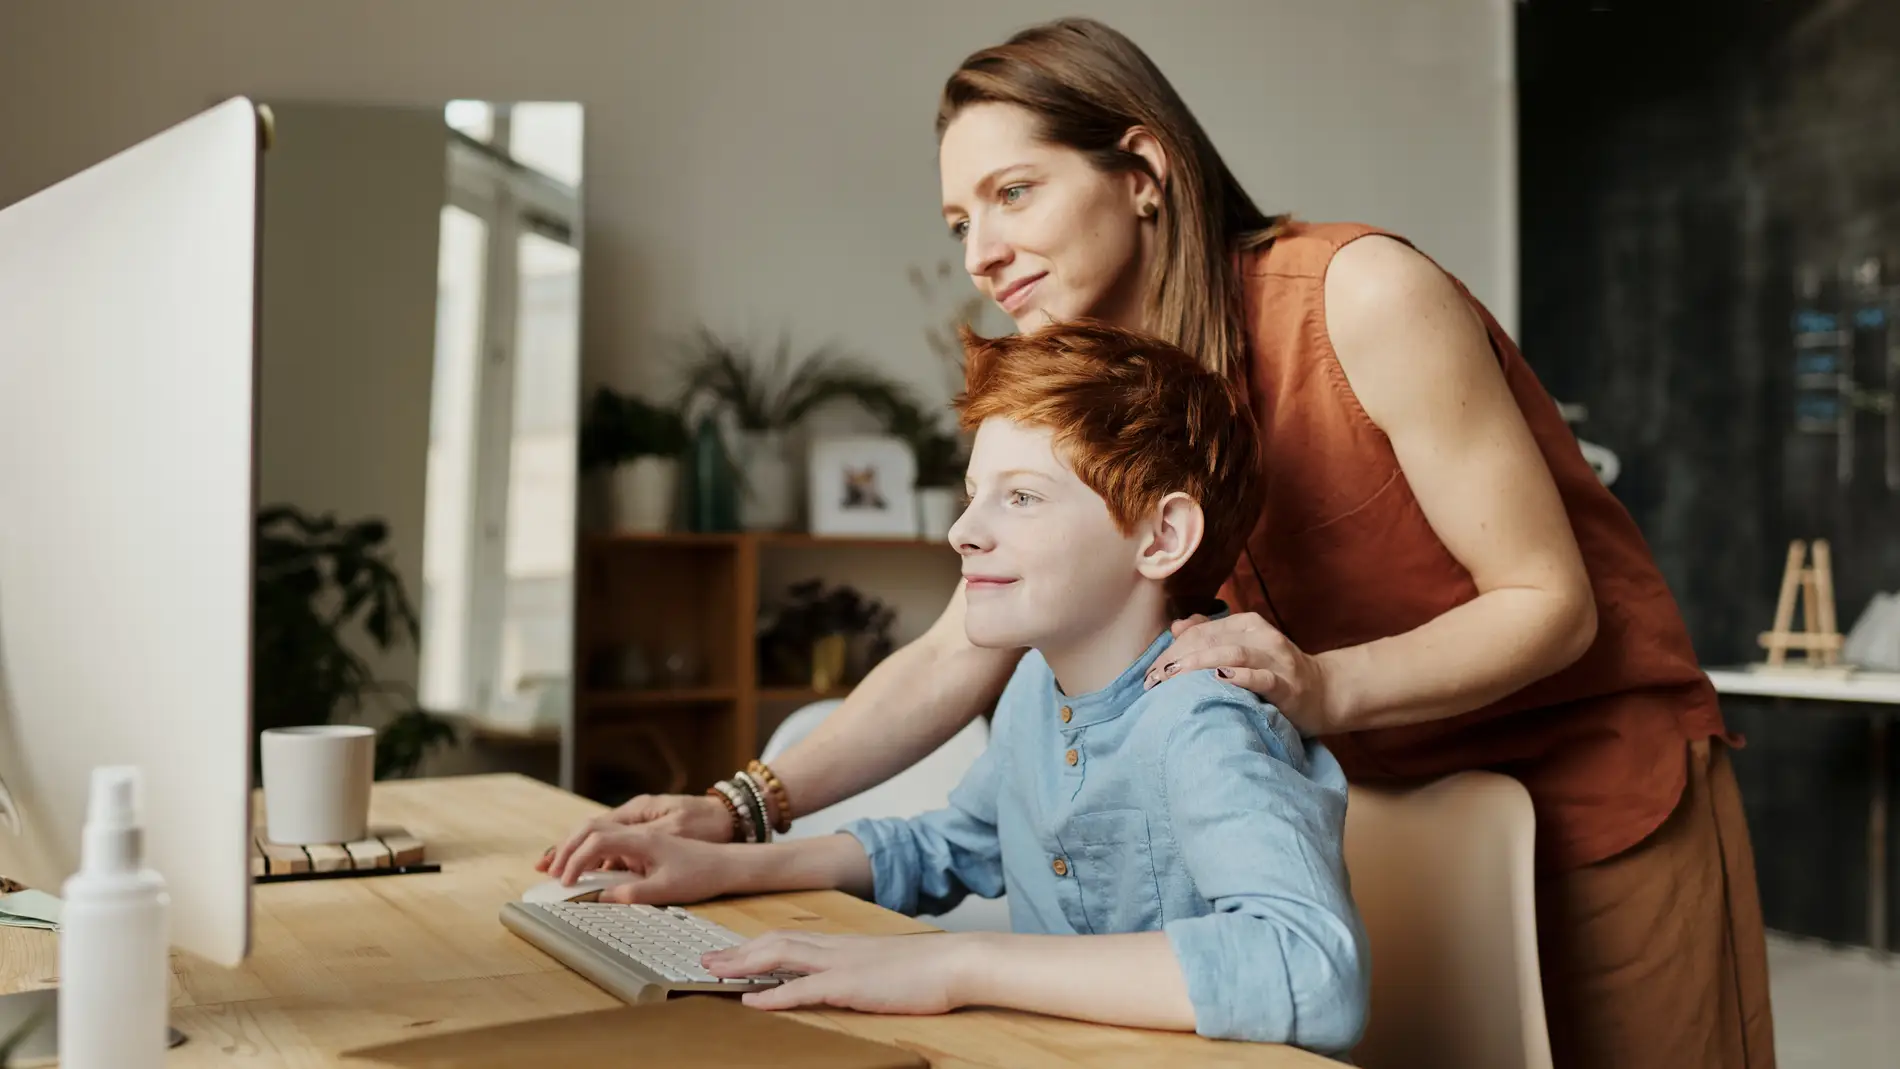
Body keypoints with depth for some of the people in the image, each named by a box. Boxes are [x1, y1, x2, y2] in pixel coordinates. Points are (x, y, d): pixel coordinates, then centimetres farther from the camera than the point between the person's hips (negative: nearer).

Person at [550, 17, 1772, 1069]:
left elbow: (1551, 603, -19)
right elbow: (956, 658, -6)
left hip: (1603, 780, -4)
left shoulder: (1362, 296, -22)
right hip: (1392, 805, 5)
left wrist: (1323, 684, -35)